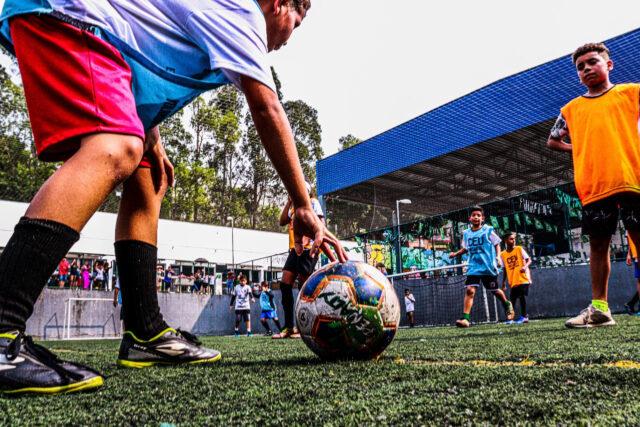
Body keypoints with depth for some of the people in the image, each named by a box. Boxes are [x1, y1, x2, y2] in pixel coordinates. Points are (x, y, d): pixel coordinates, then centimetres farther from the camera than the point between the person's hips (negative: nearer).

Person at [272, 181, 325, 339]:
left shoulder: (312, 202, 5)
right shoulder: (294, 206, 26)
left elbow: (320, 222, -6)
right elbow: (282, 221, 15)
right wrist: (289, 201, 13)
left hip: (307, 248, -8)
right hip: (294, 249, 8)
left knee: (304, 286, -8)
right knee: (285, 284, 0)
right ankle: (288, 327, 4)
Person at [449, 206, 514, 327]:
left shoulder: (488, 231, -2)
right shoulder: (466, 233, 8)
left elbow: (497, 244, 6)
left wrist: (498, 257, -8)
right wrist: (456, 254, 6)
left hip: (489, 267, -2)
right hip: (473, 267, 2)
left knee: (494, 291, 11)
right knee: (470, 290, -14)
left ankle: (507, 305, 43)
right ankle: (465, 318, -16)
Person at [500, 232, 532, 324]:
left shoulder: (519, 249, 3)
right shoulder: (503, 254, 9)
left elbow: (529, 260, -1)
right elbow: (505, 269, 14)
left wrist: (525, 266, -22)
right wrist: (504, 282, 10)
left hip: (523, 278, -3)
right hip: (513, 281, 3)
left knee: (521, 295, -13)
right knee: (512, 298, 0)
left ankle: (523, 316, -4)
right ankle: (511, 318, 10)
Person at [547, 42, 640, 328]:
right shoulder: (572, 109, 17)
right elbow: (552, 141, 25)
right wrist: (581, 151, 11)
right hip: (592, 186, 2)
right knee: (598, 245, 3)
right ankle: (598, 308, 7)